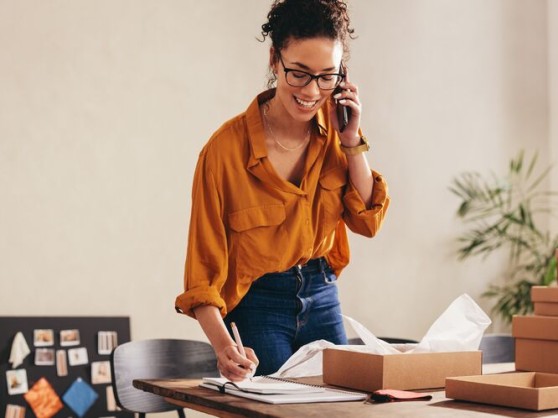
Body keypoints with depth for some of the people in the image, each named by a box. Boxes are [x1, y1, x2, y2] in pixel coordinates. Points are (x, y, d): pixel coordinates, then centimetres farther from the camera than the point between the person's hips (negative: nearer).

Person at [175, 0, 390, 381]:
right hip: (257, 306, -5)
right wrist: (223, 344, -33)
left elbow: (368, 221, -3)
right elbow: (204, 267, -19)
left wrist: (352, 141, -13)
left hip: (322, 297, 5)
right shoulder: (227, 147, -21)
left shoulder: (334, 128, -5)